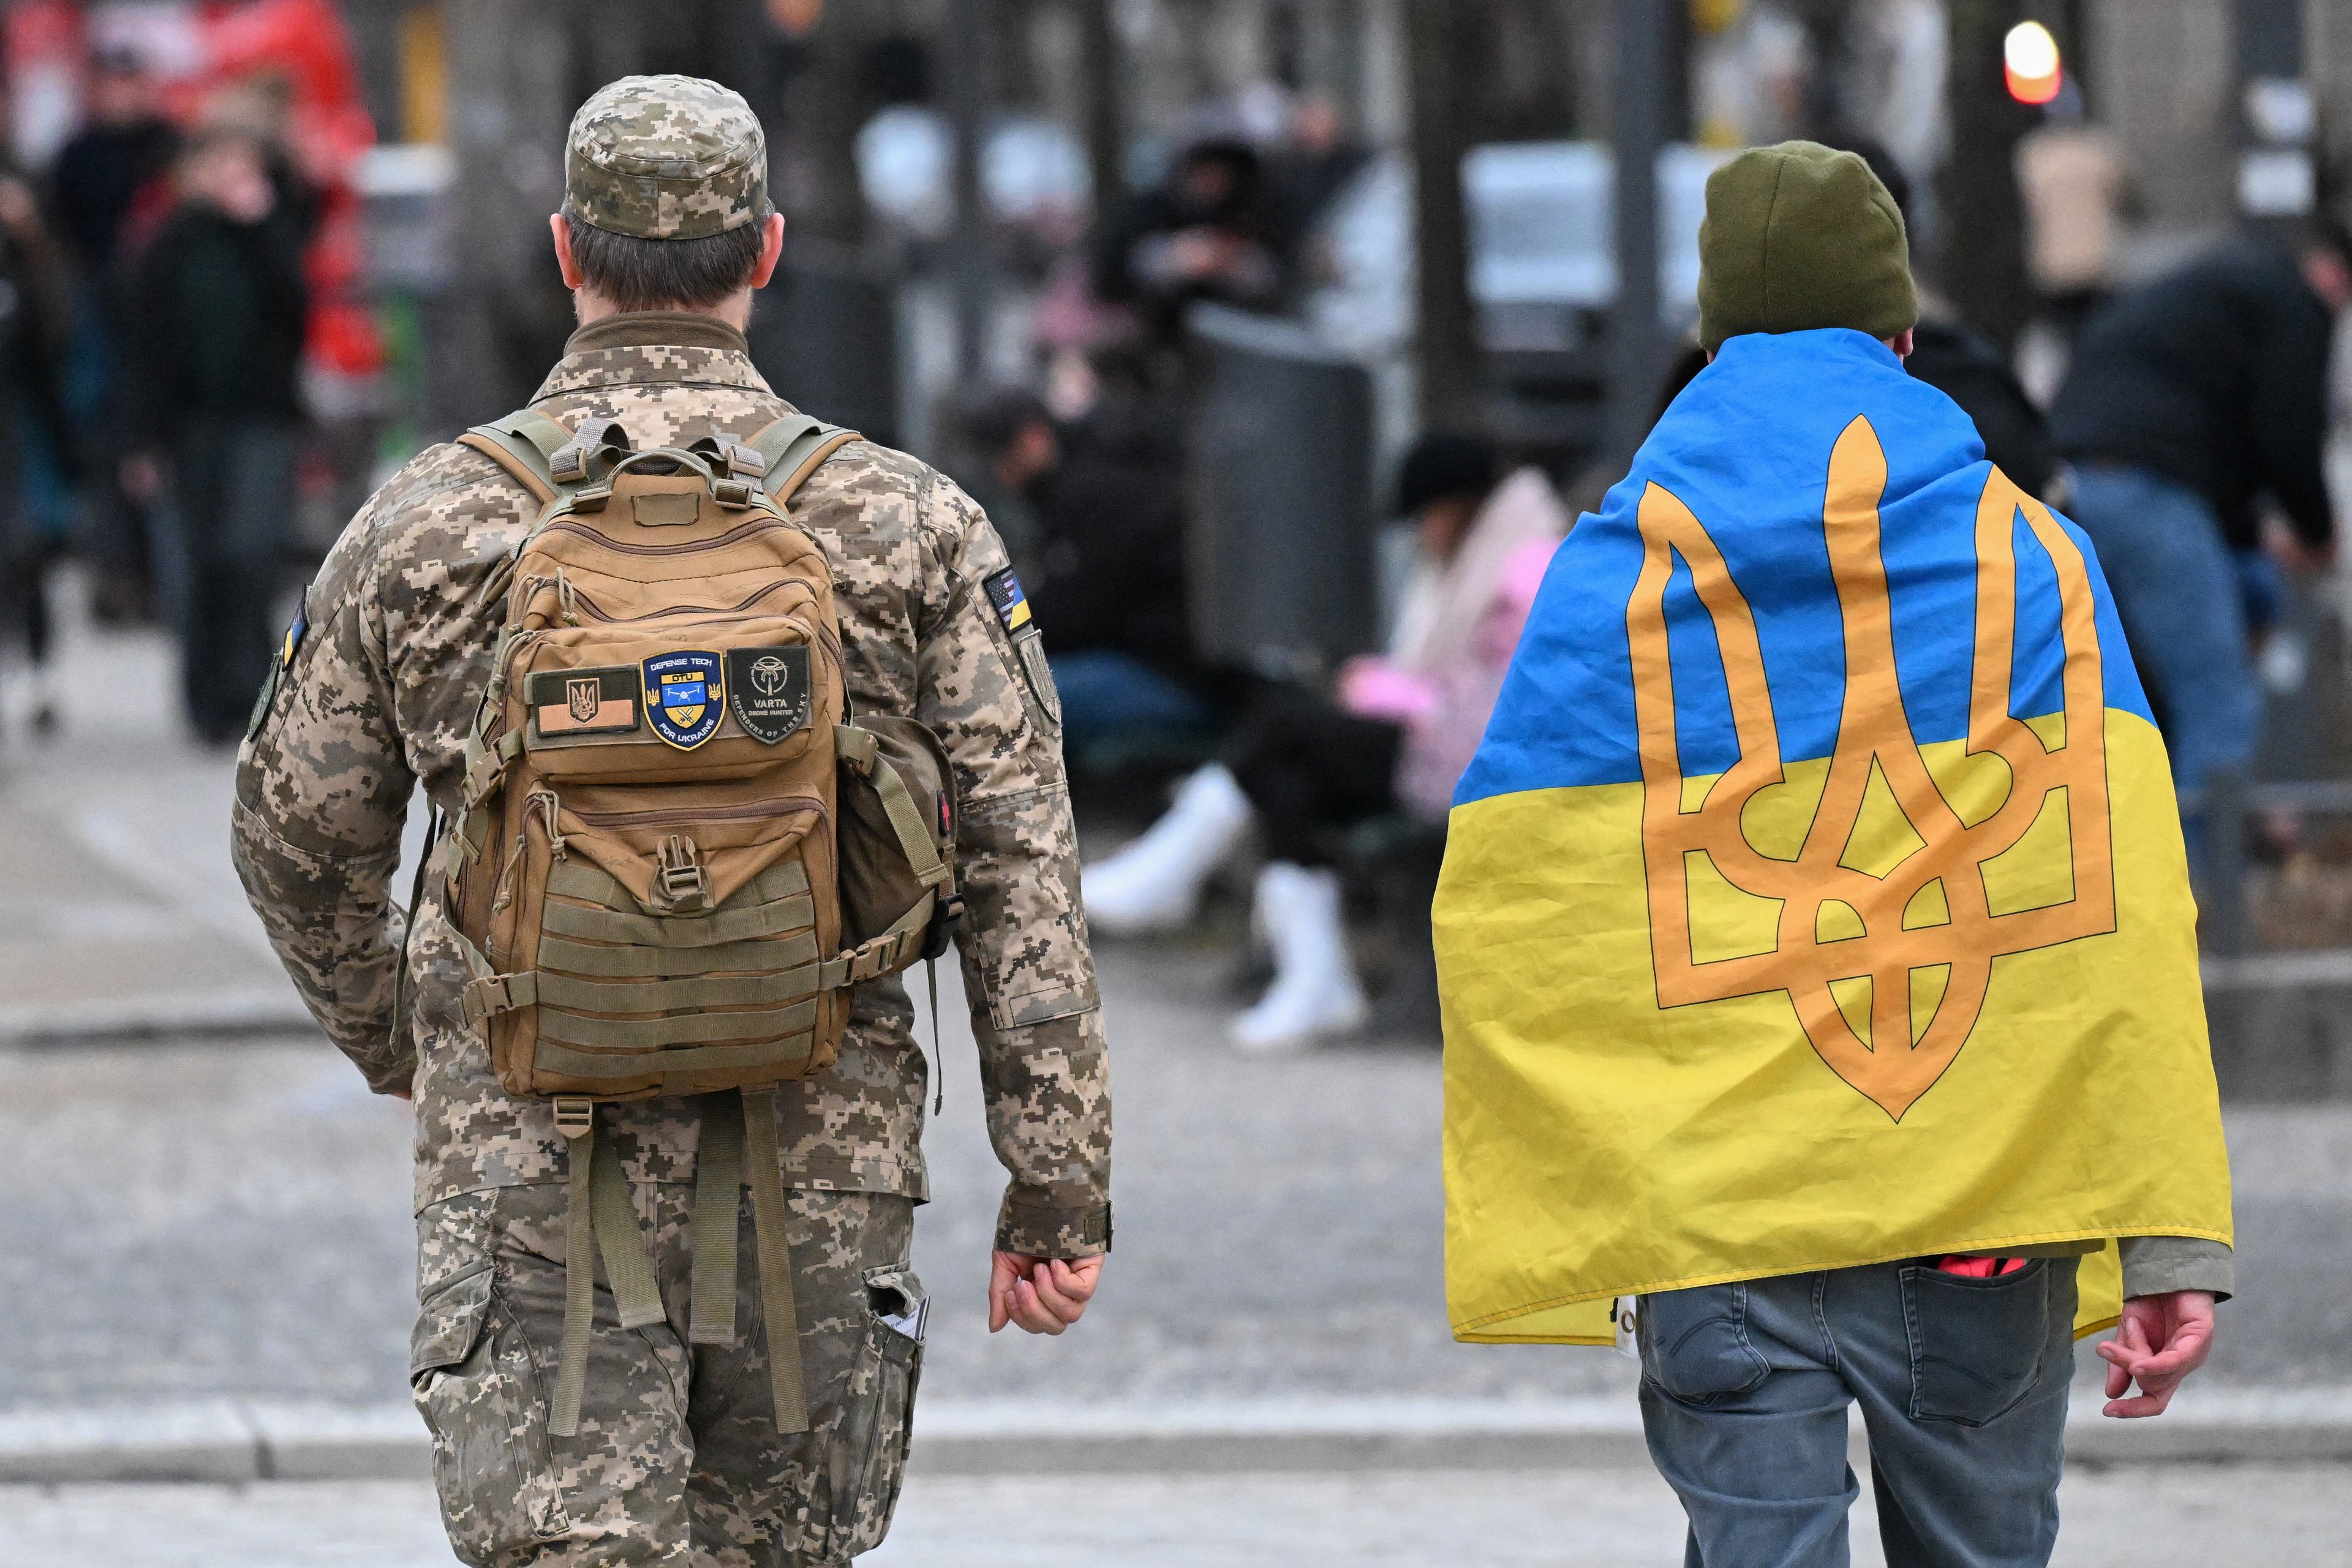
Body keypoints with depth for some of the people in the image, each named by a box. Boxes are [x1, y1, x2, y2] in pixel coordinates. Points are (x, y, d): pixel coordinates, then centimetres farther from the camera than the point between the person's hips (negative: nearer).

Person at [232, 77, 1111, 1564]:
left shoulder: (427, 525, 0)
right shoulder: (902, 523, -2)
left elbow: (302, 831, 12)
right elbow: (1023, 873, -4)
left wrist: (389, 1037, 32)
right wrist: (1060, 1189, 0)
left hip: (527, 1166, -1)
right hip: (818, 1165, 1)